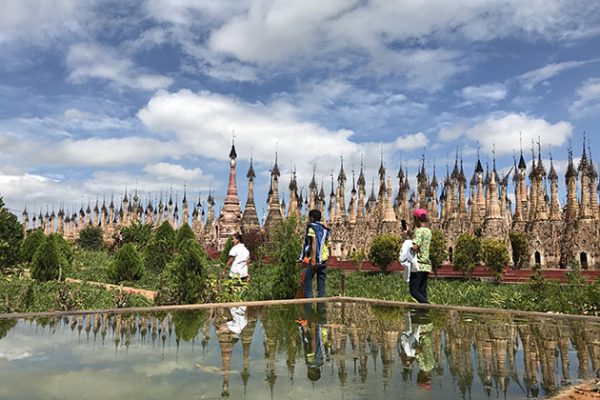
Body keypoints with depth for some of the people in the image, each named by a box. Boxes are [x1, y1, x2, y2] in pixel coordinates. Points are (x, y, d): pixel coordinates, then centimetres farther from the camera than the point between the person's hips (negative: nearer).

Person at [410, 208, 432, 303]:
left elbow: (415, 247, -24)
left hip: (419, 265, -8)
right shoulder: (428, 231, 15)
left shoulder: (419, 230, -11)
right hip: (427, 265, 8)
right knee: (422, 291, 9)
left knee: (414, 290, -8)